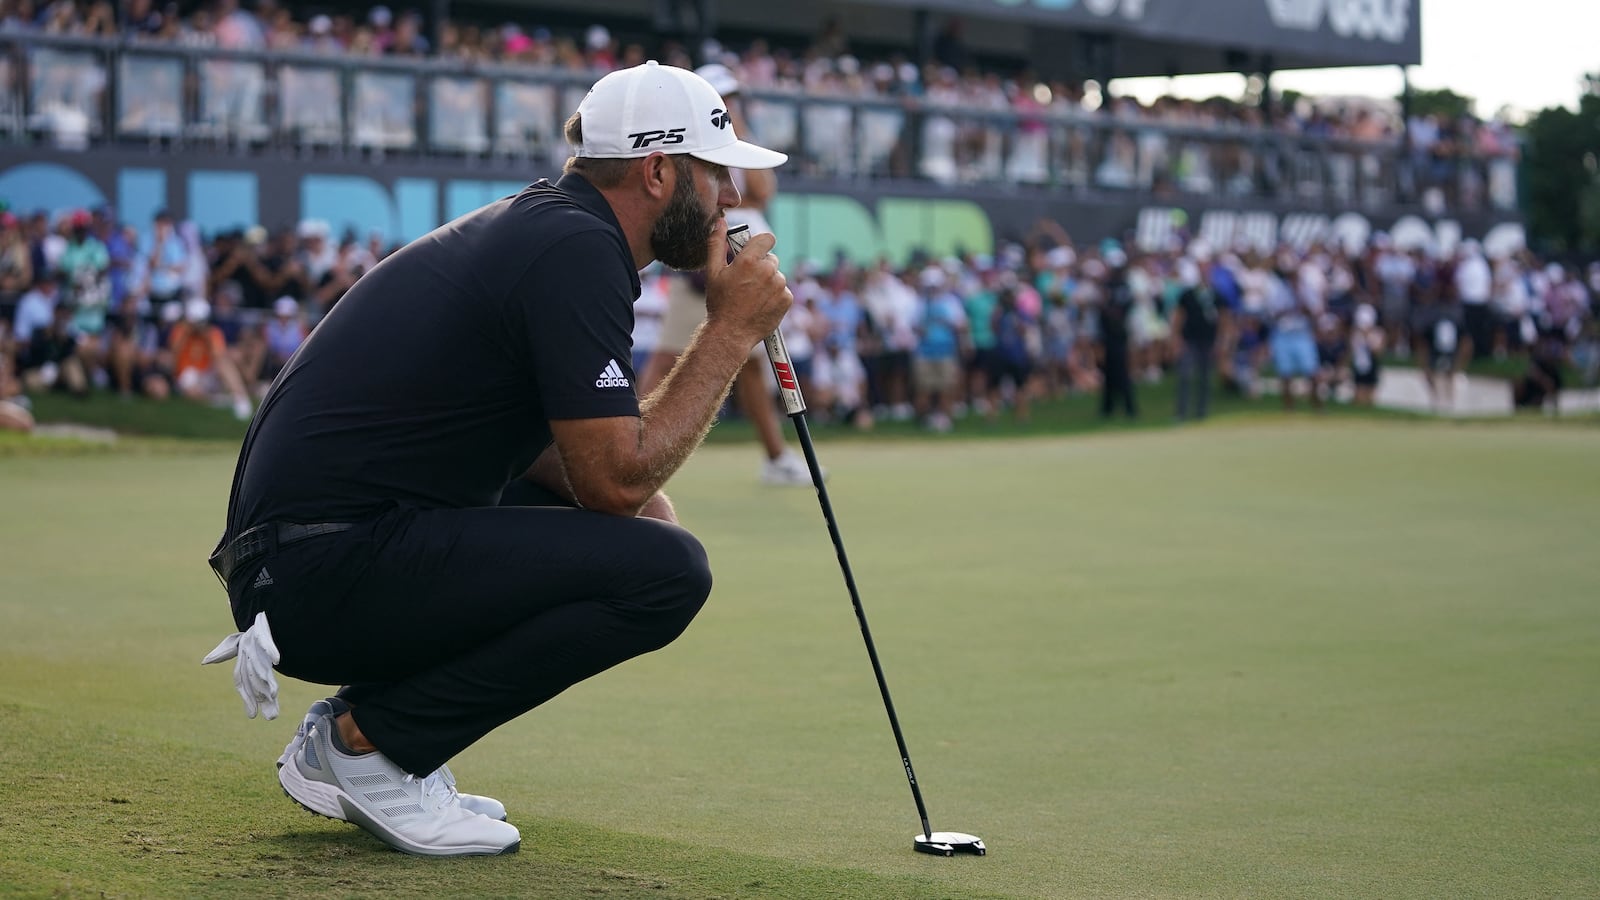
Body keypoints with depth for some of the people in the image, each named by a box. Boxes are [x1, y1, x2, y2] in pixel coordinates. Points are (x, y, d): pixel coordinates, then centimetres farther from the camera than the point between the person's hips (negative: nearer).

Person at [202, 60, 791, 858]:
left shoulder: (539, 226, 18)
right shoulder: (577, 251, -13)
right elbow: (615, 476, -16)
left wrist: (638, 498, 5)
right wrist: (732, 330, -6)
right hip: (326, 571, -10)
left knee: (632, 529, 22)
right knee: (664, 570, -17)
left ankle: (355, 726, 13)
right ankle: (366, 742, -7)